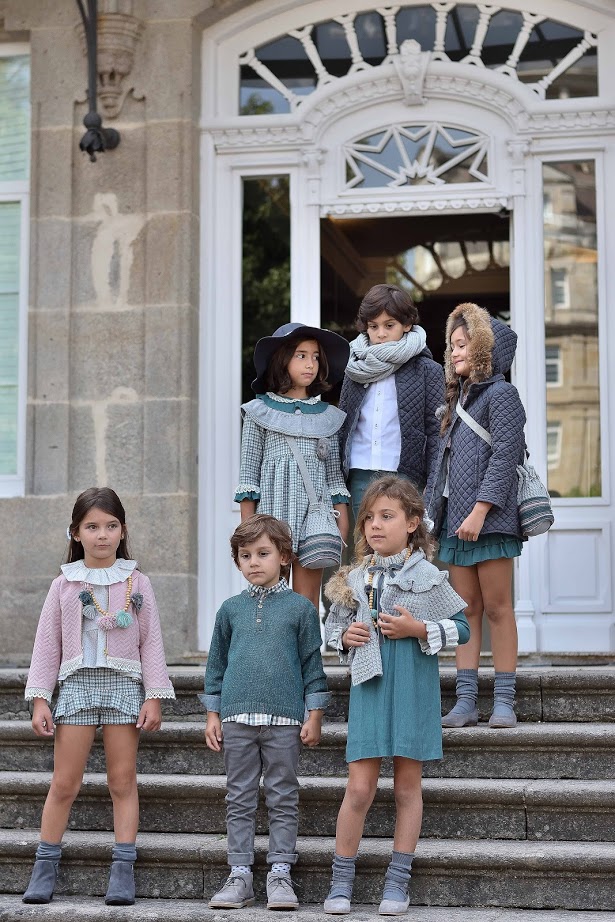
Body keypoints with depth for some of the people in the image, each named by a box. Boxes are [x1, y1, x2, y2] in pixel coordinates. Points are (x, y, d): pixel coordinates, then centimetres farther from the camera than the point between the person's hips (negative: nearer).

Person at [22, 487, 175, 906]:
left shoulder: (137, 582, 6)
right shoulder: (65, 584, 8)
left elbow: (151, 642, 5)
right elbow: (47, 644, 8)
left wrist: (154, 697, -2)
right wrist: (40, 700, 2)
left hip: (124, 683, 0)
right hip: (77, 683, 1)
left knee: (123, 781, 2)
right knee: (64, 782, 1)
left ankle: (123, 870, 5)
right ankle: (46, 866, 10)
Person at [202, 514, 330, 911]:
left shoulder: (300, 607, 2)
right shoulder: (231, 609, 9)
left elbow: (313, 664, 3)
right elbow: (217, 665, 14)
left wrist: (314, 716, -1)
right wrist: (212, 715, 9)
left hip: (284, 718, -2)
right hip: (237, 717, 2)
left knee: (283, 799, 3)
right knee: (240, 800, 6)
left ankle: (280, 874, 9)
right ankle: (240, 875, 11)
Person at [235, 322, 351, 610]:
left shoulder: (326, 416, 13)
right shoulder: (260, 411, 5)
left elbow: (334, 472, 15)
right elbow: (249, 468, 4)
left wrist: (342, 519, 7)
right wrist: (247, 524, -2)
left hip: (315, 510, 2)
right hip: (273, 508, -2)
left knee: (308, 600, 0)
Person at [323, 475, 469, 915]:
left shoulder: (427, 575, -2)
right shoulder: (354, 579, 6)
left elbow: (462, 628, 1)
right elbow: (333, 628, 18)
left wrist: (420, 629, -13)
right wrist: (345, 637, -4)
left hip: (414, 689, -1)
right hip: (369, 685, 2)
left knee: (408, 786, 6)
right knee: (360, 787, -2)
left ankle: (398, 880, 16)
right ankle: (342, 880, 10)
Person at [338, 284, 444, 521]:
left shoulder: (427, 370, 0)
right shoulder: (356, 368, 12)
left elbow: (437, 430, -2)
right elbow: (342, 425, 15)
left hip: (405, 476, -4)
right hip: (360, 477, 4)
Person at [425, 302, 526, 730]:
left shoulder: (500, 394, -4)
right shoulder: (457, 399, 21)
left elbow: (504, 456, -13)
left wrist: (480, 510, -19)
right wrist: (432, 511, 15)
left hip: (489, 519, -8)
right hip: (456, 519, 8)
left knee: (497, 607, -3)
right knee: (467, 609, 6)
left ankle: (504, 701, 1)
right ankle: (466, 701, 7)